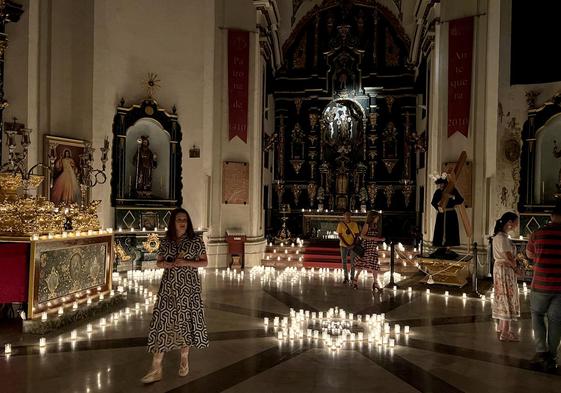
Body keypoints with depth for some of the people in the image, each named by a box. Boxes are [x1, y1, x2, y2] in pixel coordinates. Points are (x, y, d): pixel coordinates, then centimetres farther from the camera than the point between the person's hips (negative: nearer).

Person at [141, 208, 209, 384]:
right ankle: (156, 368, 0)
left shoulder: (196, 240, -2)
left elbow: (204, 262, 0)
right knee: (162, 322, -4)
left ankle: (184, 359, 28)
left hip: (188, 287, -2)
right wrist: (167, 264, -10)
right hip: (168, 287, 2)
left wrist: (186, 263, -15)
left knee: (185, 321, 6)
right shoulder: (166, 241, 5)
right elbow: (159, 262, 12)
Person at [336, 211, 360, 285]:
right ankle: (346, 277, 10)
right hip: (344, 245, -1)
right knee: (344, 261, 0)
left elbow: (356, 235, 4)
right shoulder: (341, 224, -2)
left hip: (353, 245, 1)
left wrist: (354, 243, -10)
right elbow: (339, 235, -4)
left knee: (353, 261, 4)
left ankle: (352, 276, 16)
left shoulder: (354, 224, 3)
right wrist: (346, 244, -13)